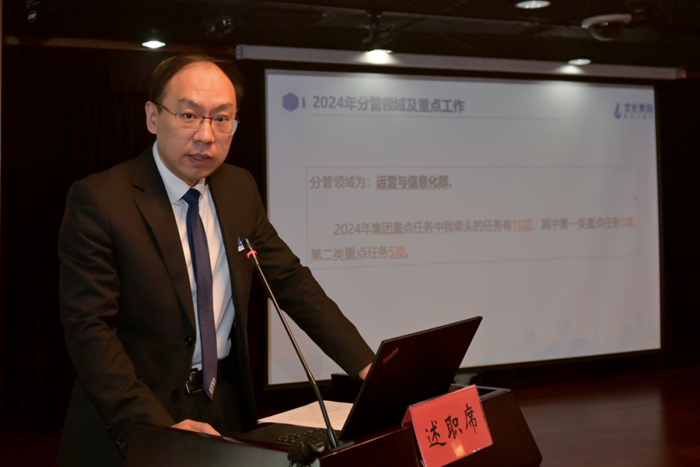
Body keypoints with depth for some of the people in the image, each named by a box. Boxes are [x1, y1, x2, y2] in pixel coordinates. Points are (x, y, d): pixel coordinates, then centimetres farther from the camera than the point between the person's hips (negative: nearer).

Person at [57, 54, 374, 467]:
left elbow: (291, 281, 5)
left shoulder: (240, 189, 3)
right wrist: (160, 425, -30)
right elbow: (90, 328, -20)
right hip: (129, 429, -5)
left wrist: (367, 367, -4)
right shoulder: (99, 201, -16)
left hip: (226, 407, 5)